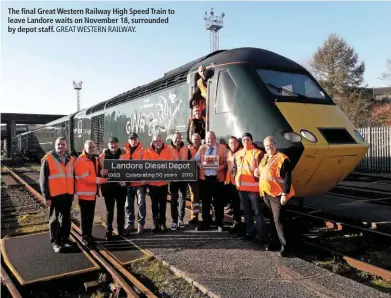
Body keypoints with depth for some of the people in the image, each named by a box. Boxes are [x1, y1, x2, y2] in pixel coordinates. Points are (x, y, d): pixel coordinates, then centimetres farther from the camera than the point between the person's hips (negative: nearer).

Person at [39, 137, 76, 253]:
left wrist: (73, 191, 12)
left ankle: (65, 238, 27)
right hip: (55, 195, -5)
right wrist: (46, 196, -9)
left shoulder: (71, 159, 10)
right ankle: (55, 242, 16)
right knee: (54, 219, 6)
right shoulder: (48, 159, -5)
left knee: (66, 218, 13)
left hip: (68, 194, 5)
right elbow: (43, 179, -6)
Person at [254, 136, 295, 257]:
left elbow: (287, 177, -17)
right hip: (266, 193, 8)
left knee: (278, 220, -9)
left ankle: (285, 246, -2)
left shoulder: (282, 158, -12)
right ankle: (274, 240, 30)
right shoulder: (264, 158, 13)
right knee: (272, 219, 17)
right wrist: (257, 172, 6)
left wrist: (285, 194, -22)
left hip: (277, 194, -8)